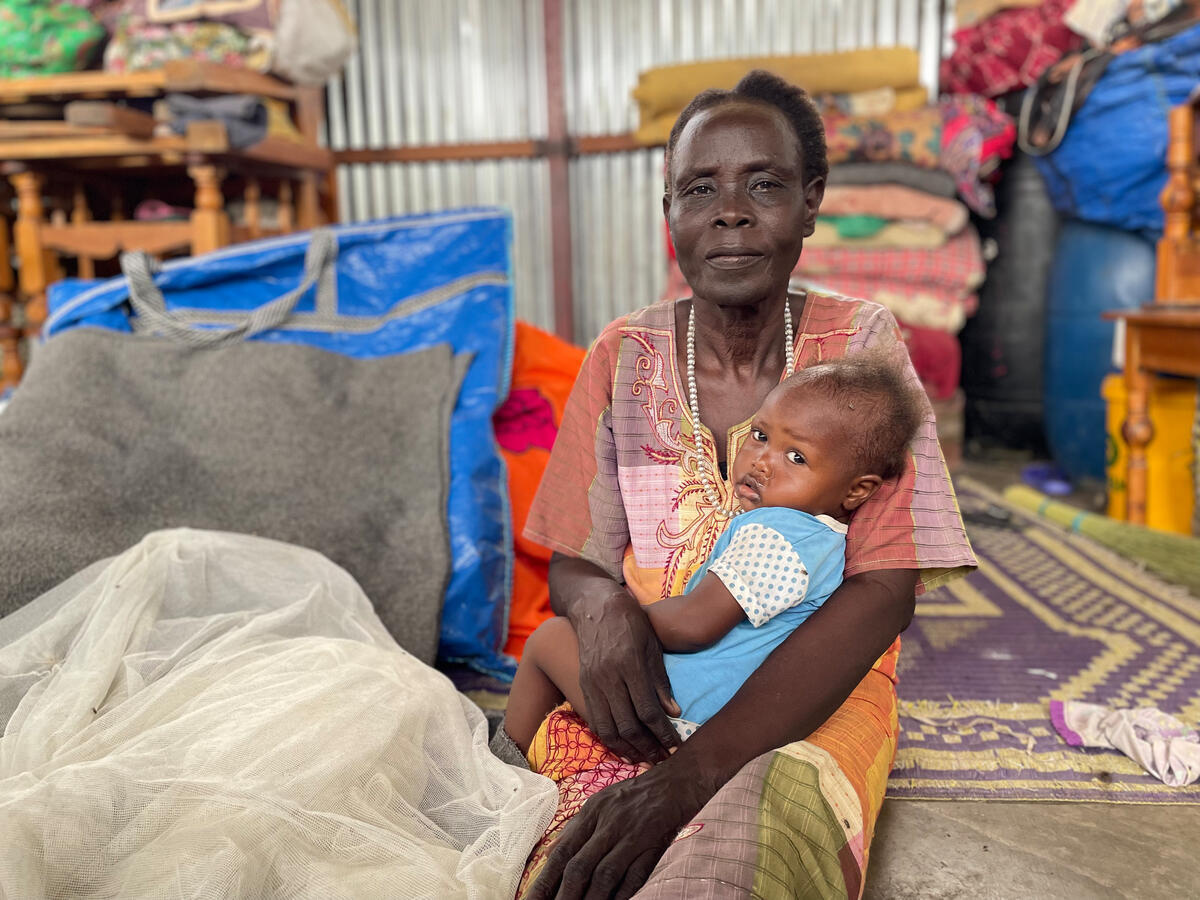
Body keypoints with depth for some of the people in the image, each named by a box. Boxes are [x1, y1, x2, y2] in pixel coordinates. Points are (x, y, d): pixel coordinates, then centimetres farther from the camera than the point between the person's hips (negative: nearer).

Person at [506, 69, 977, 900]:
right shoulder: (623, 357, 1)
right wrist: (605, 607, -20)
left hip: (814, 692, -2)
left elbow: (884, 590, -13)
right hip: (643, 684, 2)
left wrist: (693, 771, -24)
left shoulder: (862, 345, -5)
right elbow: (574, 563, 7)